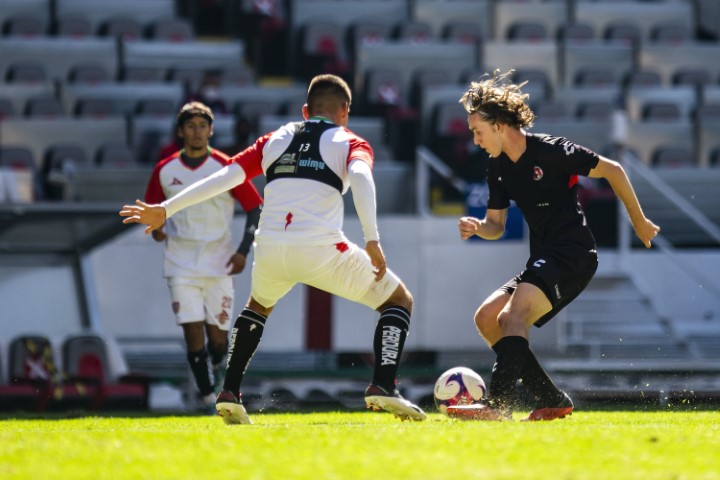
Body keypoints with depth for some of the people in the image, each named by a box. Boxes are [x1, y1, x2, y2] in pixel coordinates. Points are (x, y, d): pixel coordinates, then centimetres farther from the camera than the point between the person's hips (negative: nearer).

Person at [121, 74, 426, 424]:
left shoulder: (275, 140, 22)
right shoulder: (349, 143, 12)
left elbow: (225, 177, 12)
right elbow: (360, 176, -11)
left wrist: (166, 210, 13)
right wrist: (373, 241, -21)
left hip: (270, 250, 4)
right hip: (321, 250, -4)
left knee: (258, 305, 37)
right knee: (399, 299, 16)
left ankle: (229, 393, 23)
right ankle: (383, 387, -6)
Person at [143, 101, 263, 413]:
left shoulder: (227, 168, -5)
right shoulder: (164, 171, 1)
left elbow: (255, 207, 1)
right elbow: (152, 206, 16)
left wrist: (243, 251, -7)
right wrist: (155, 227, -7)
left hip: (218, 263, -1)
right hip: (181, 265, 1)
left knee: (218, 336, 0)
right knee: (193, 331, -11)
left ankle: (212, 373, 31)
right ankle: (209, 397, -4)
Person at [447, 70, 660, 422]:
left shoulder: (550, 150, -13)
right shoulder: (498, 168, 10)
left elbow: (612, 170, -6)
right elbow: (496, 225, 17)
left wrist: (638, 220, 1)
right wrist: (477, 227, -7)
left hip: (573, 256, -9)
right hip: (543, 260, 9)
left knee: (513, 316, -27)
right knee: (486, 317, -1)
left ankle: (498, 405, -39)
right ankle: (553, 402, 2)